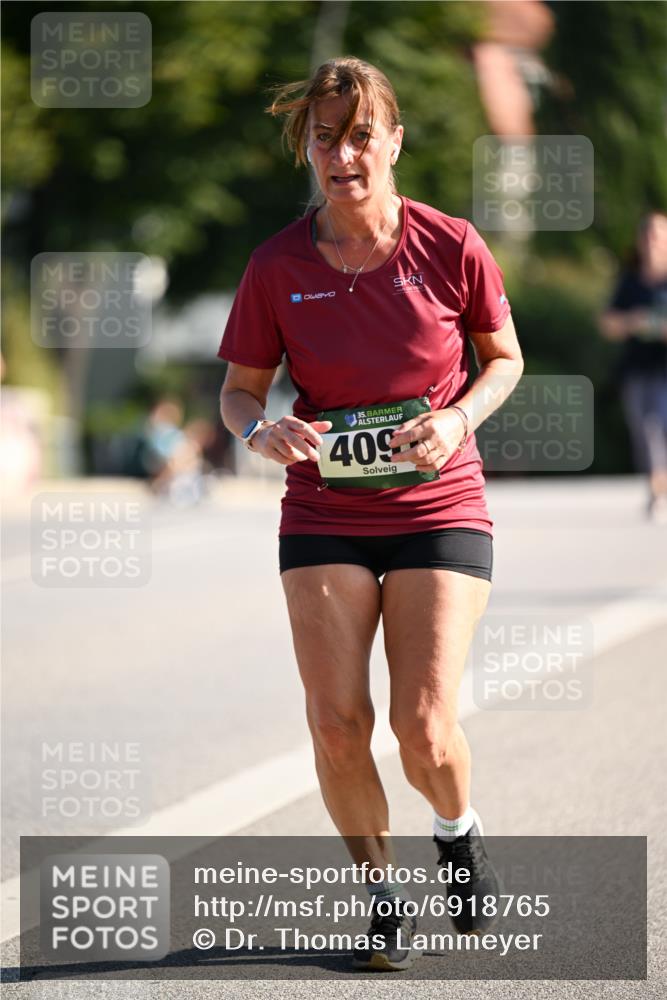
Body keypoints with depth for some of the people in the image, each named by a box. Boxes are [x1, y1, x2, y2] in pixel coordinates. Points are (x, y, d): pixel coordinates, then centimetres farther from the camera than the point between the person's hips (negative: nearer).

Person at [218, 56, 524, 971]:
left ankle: (457, 829, 25)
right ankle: (384, 893, 15)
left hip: (438, 508, -1)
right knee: (336, 725, -8)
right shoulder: (278, 266, -4)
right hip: (324, 514, 1)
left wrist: (457, 420, -12)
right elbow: (240, 386, 7)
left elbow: (504, 358, 8)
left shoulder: (451, 247, -6)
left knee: (425, 727, -10)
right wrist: (262, 430, -16)